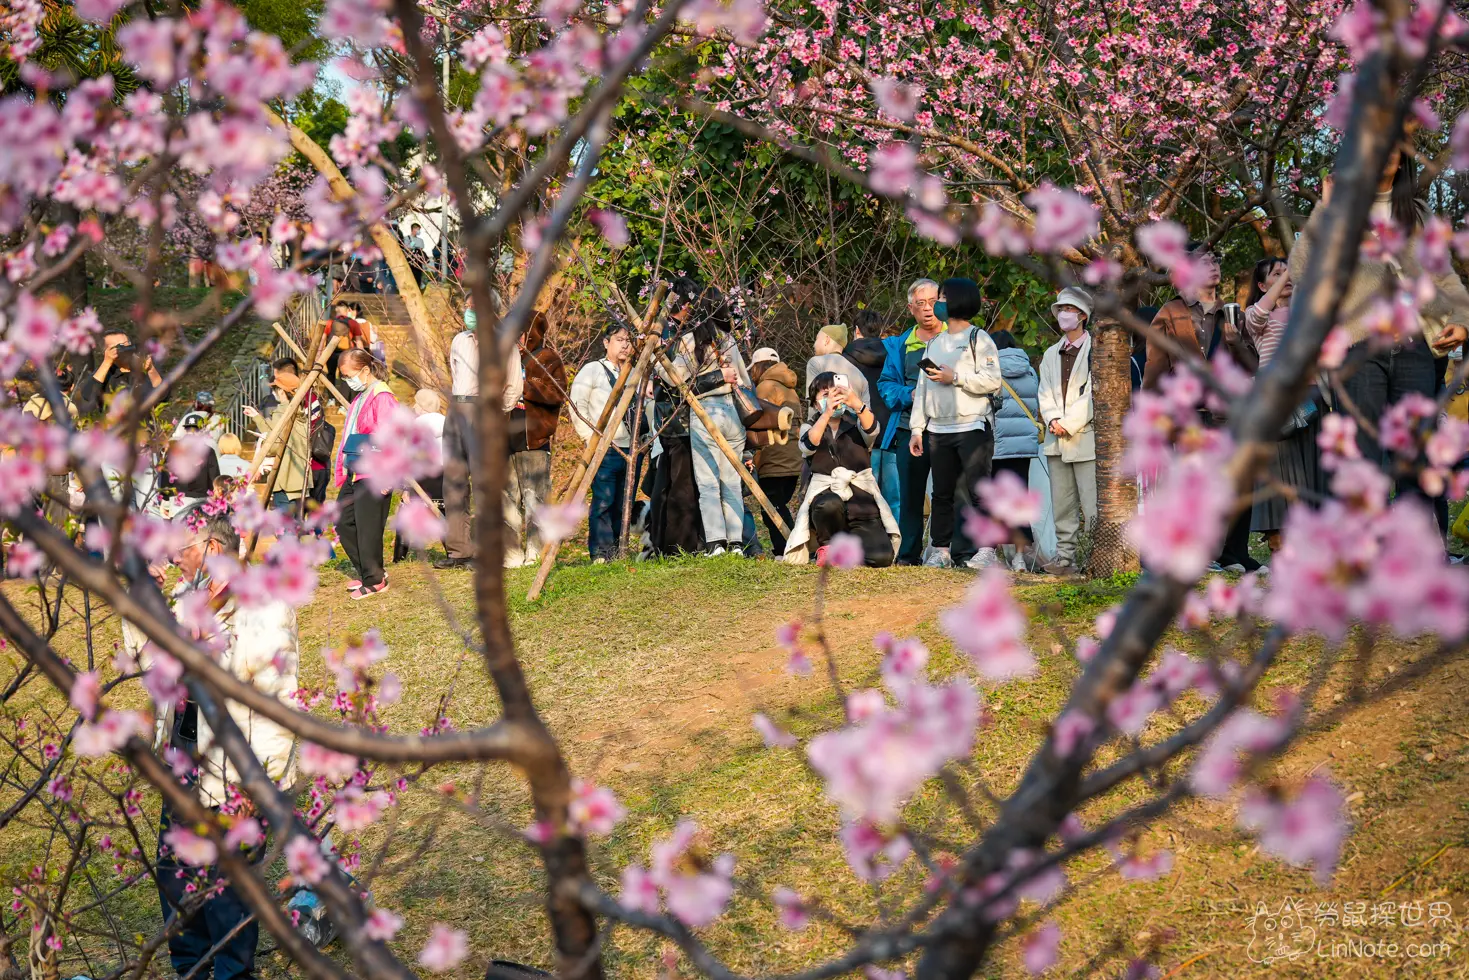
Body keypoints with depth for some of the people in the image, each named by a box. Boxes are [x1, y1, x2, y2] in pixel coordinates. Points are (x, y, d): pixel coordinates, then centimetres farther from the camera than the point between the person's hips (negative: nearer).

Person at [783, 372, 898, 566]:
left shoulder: (856, 424, 11)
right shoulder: (810, 427, 10)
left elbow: (872, 430, -15)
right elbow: (809, 445, -15)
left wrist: (857, 405, -36)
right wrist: (827, 414, -33)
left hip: (862, 501, 1)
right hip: (825, 497, -1)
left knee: (881, 557, -23)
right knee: (829, 504, -40)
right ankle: (828, 544, -6)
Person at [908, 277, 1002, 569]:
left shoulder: (978, 339, -1)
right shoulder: (934, 343, 20)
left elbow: (992, 380, -12)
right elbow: (922, 387, 19)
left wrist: (955, 377, -15)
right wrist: (916, 429, 13)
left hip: (973, 427, -7)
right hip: (938, 430, 7)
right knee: (942, 492, 8)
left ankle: (987, 549, -10)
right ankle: (940, 550, 13)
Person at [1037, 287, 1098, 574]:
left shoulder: (1095, 351, -1)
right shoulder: (1051, 354, 19)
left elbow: (1093, 395, -9)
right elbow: (1045, 394, 13)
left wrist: (1068, 424, -13)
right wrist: (1053, 420, -6)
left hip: (1086, 436, -6)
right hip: (1057, 439, 6)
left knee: (1093, 505, -9)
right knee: (1062, 505, 7)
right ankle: (1065, 557, 11)